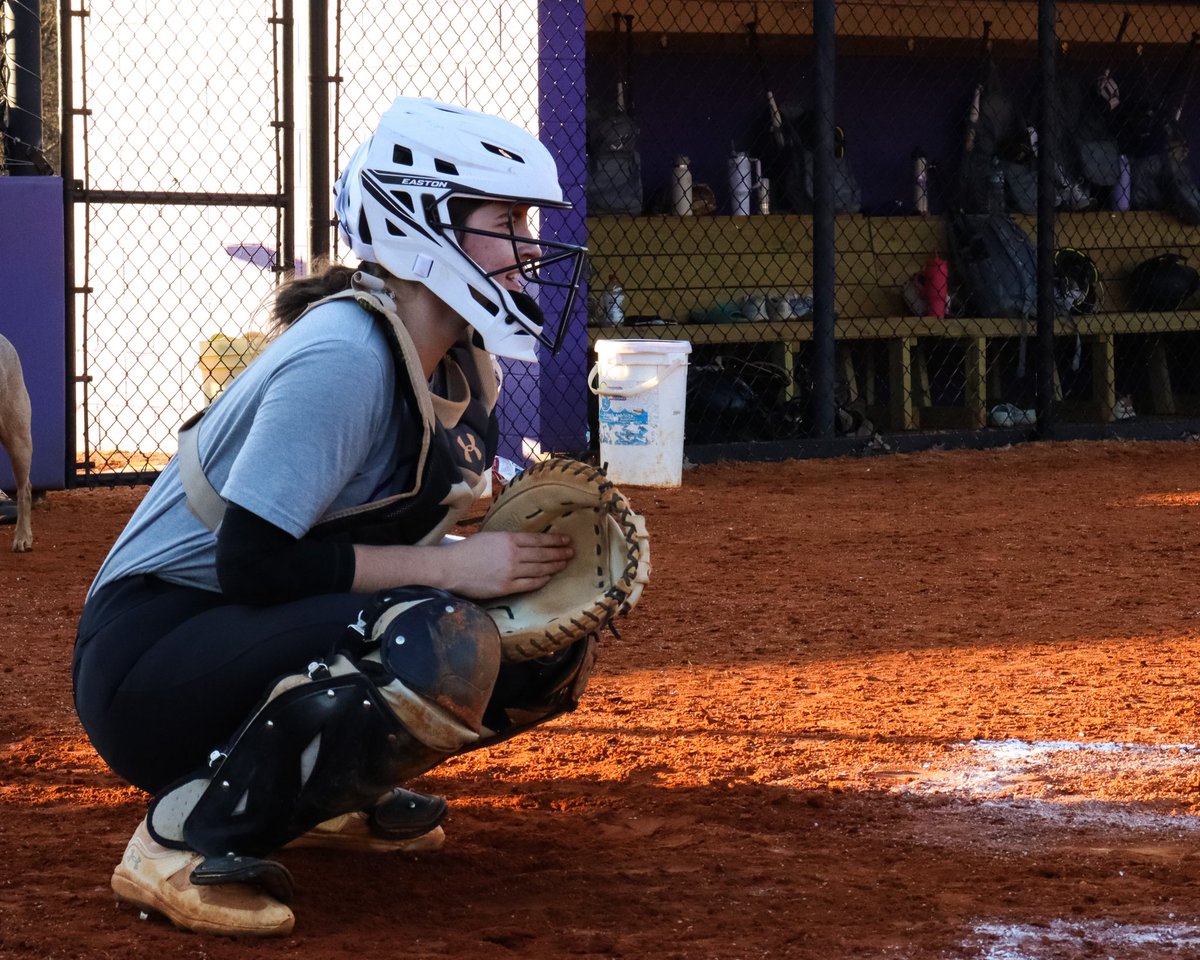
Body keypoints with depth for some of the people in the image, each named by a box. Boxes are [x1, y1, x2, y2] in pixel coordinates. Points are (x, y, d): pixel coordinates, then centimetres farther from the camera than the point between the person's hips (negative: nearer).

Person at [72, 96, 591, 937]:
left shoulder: (462, 364, 6)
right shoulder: (344, 358, -22)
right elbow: (253, 561, -26)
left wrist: (515, 553, -6)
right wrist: (453, 566, -24)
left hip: (277, 640, 9)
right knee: (437, 642, -33)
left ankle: (332, 791, 13)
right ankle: (188, 836, -19)